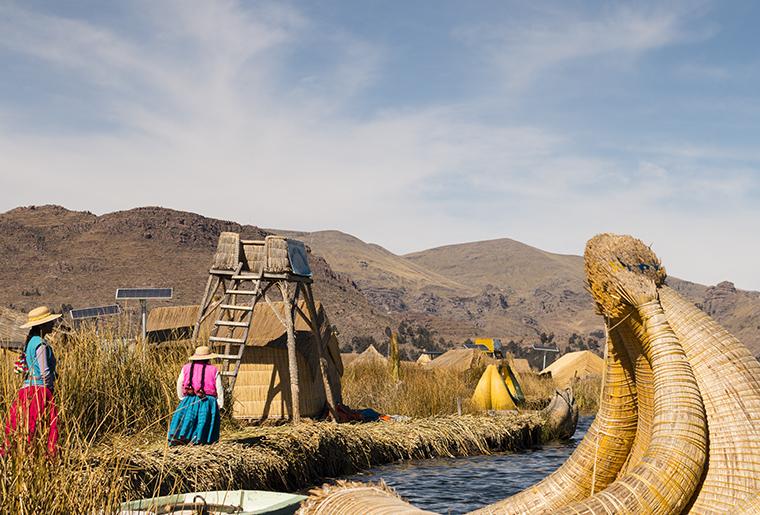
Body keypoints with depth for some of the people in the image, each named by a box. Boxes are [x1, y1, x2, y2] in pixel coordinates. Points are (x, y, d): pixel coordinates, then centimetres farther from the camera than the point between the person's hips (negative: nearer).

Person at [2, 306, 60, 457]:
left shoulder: (31, 341, 15)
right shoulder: (41, 344, -13)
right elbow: (44, 372, -17)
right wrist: (51, 388, -1)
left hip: (26, 388, 9)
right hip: (40, 390, -9)